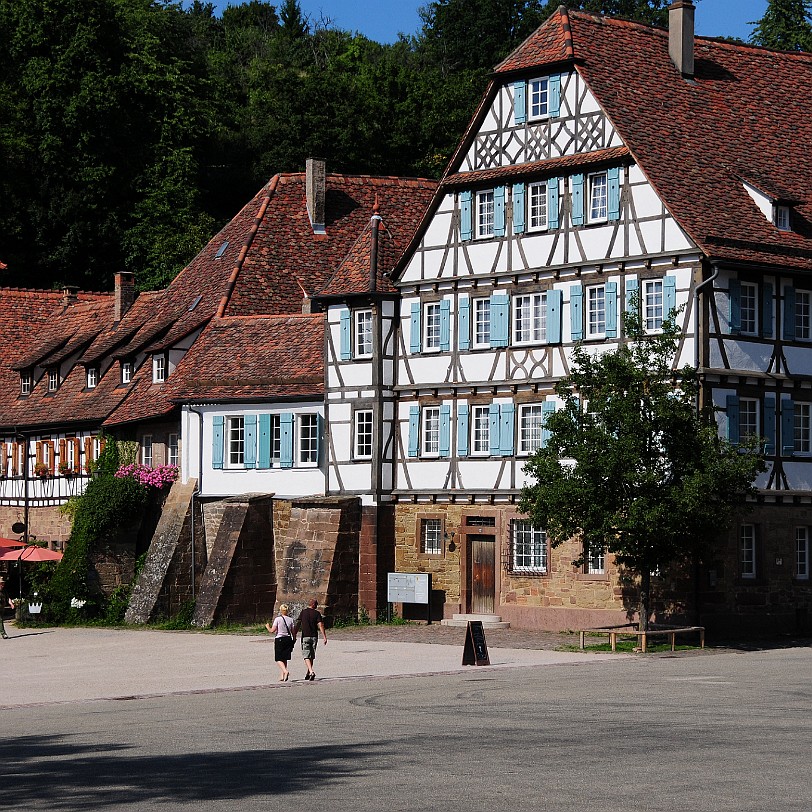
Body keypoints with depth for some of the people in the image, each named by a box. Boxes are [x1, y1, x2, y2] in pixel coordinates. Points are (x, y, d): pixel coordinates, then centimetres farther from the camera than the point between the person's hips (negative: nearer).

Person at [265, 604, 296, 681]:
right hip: (288, 639, 4)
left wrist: (268, 627, 10)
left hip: (279, 639, -4)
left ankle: (285, 671, -26)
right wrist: (293, 641, 15)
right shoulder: (291, 620, 3)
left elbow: (272, 631, -10)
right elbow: (293, 632, 4)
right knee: (284, 659, 12)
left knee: (279, 659, -1)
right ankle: (282, 676, 9)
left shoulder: (278, 619, -8)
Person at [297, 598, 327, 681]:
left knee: (306, 656, -5)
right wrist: (325, 637, -9)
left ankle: (311, 672, -24)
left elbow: (298, 624, 0)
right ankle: (308, 673, 21)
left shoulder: (303, 612, 0)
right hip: (314, 637, 2)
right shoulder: (317, 613, -1)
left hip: (305, 636, -2)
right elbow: (320, 625, -8)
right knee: (312, 656, 14)